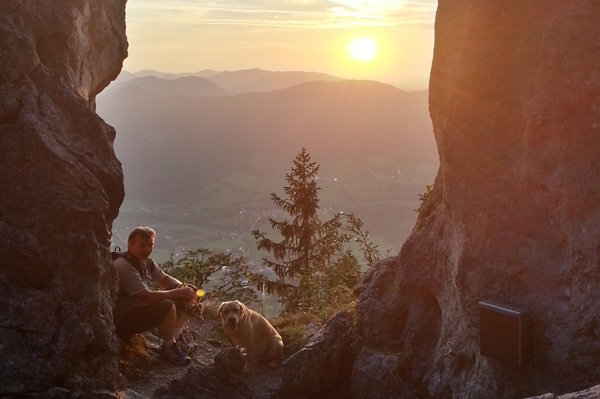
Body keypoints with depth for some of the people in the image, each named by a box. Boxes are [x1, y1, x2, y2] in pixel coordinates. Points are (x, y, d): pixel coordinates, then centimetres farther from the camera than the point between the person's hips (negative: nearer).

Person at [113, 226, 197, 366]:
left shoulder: (145, 261, 2)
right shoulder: (124, 266, -27)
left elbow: (165, 279, 14)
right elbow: (147, 297, -32)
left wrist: (183, 287, -8)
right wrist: (178, 292, -23)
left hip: (143, 308, 10)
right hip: (123, 319, -10)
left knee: (182, 300, 4)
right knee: (167, 306, -30)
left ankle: (176, 339, 12)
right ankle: (169, 347, -8)